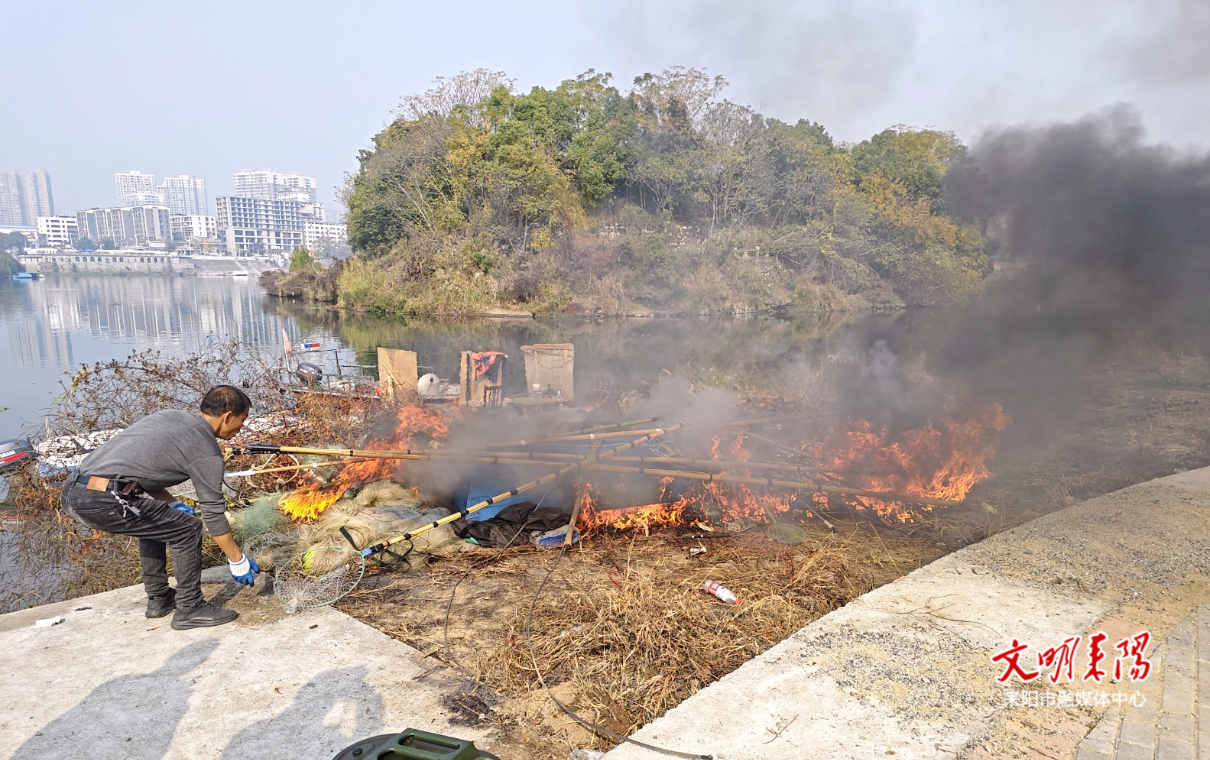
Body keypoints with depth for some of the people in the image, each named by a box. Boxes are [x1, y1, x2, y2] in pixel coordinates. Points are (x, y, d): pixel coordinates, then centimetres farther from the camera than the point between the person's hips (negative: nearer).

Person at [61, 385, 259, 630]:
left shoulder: (170, 416, 19)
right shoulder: (206, 452, -5)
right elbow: (213, 514, -1)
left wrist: (174, 505, 27)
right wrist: (238, 562, 9)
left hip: (73, 491, 9)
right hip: (102, 501, -9)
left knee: (155, 520, 28)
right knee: (187, 528, 2)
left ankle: (159, 598, 34)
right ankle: (189, 609, 10)